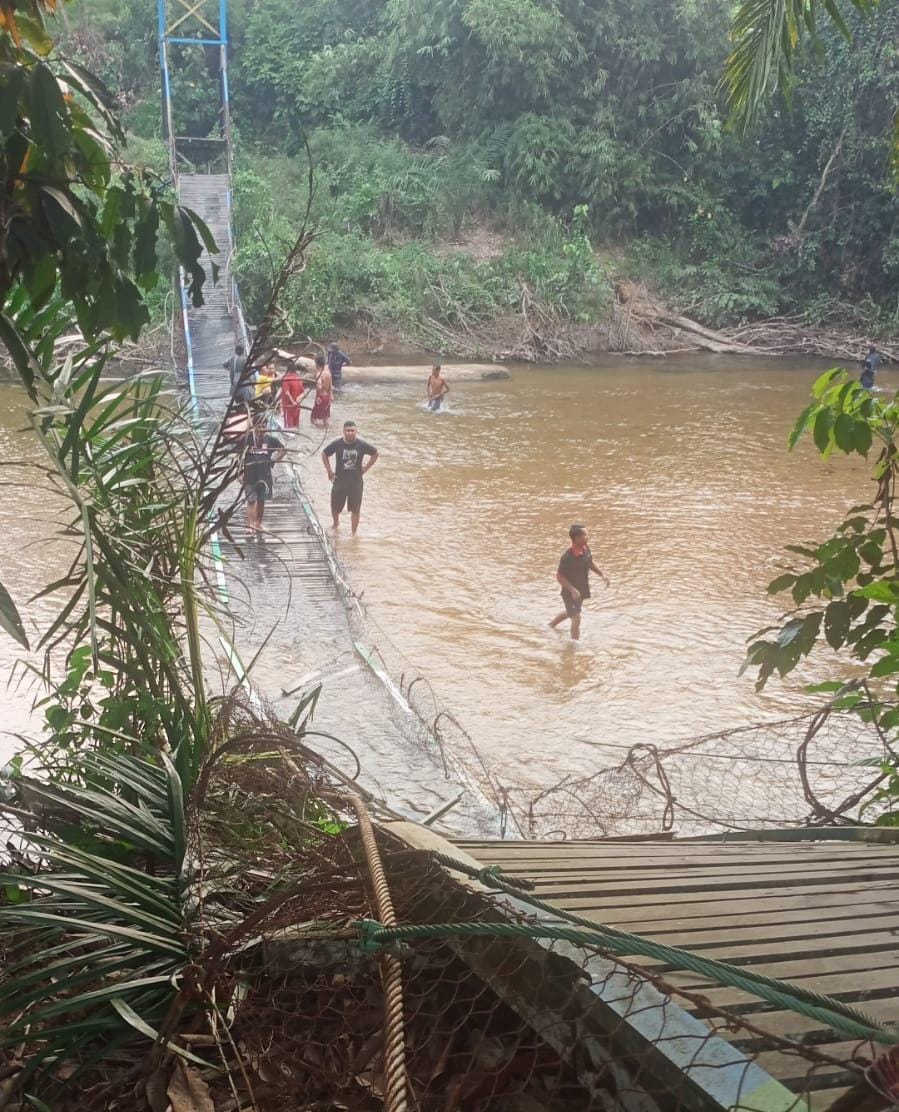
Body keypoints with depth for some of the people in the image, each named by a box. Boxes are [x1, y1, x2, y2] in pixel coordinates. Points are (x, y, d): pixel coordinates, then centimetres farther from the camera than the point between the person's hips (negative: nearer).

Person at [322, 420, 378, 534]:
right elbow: (324, 454, 7)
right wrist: (329, 470, 2)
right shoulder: (337, 444, -9)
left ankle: (354, 533, 20)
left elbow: (375, 454, 7)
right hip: (339, 481, 1)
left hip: (356, 482, -1)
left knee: (355, 510, 4)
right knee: (335, 508, 11)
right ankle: (336, 523, 43)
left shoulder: (361, 445, -9)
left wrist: (366, 468, 1)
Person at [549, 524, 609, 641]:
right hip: (570, 592, -9)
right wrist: (573, 590, -32)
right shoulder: (567, 556, -29)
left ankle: (550, 626, 52)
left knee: (570, 612, 28)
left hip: (582, 589, 9)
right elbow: (559, 576, -24)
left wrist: (602, 574, 2)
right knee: (576, 618, -8)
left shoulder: (586, 549, -7)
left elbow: (590, 563, 14)